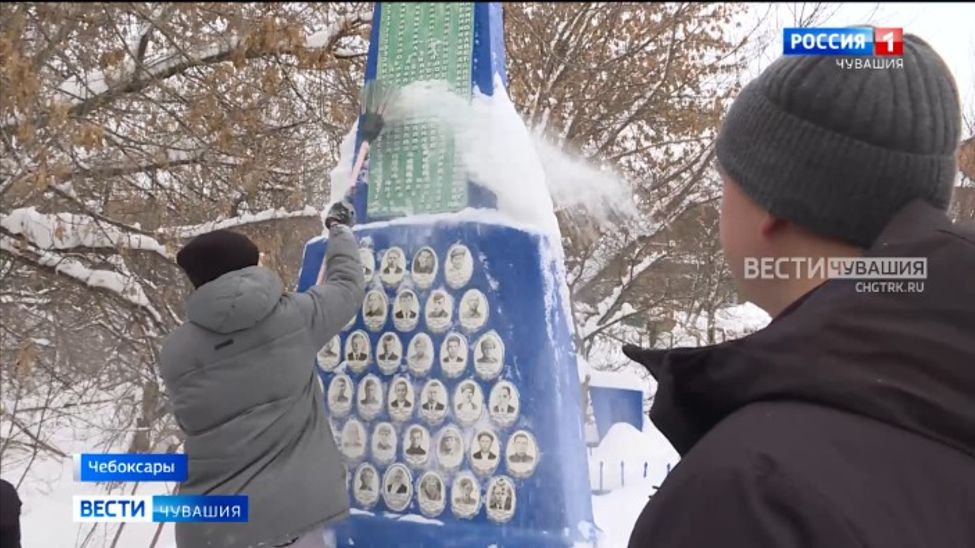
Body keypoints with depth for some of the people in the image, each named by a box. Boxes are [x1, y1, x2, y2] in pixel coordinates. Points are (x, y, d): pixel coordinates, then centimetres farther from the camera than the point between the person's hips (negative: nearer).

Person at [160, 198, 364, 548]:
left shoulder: (175, 352, -4)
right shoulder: (296, 317, -5)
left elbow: (193, 420, 10)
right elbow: (348, 284, 13)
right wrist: (340, 230, 33)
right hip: (296, 509, 0)